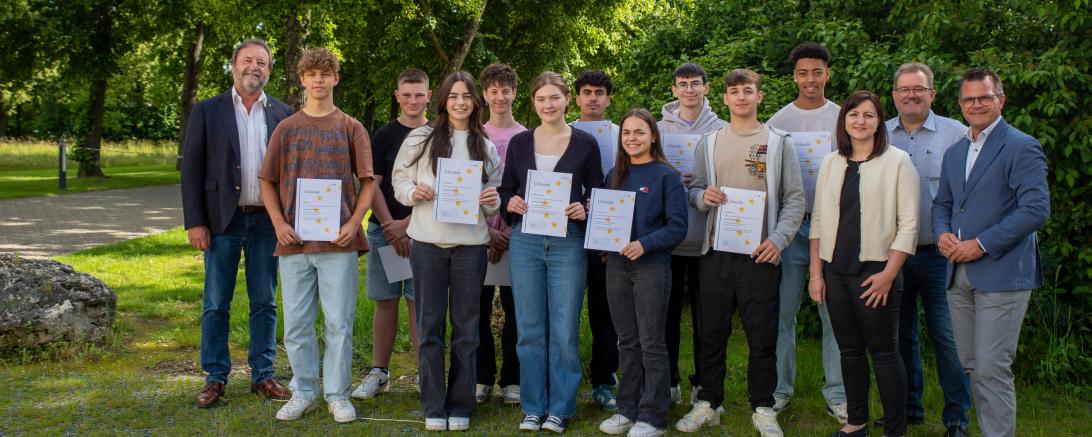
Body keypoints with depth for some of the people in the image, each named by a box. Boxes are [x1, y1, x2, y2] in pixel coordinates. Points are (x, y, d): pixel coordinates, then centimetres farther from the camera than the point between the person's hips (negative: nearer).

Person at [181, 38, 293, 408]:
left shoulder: (283, 114, 7)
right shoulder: (207, 111, 2)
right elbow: (191, 168, 0)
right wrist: (194, 222, -7)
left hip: (267, 221, 2)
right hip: (222, 220, -1)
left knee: (265, 302, 8)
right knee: (216, 304, 4)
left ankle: (263, 375, 18)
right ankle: (215, 378, 15)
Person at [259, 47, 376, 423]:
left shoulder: (351, 128, 6)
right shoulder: (286, 128, 10)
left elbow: (367, 182, 4)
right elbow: (268, 182, 11)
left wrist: (354, 222, -8)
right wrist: (279, 223, -2)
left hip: (338, 240, -2)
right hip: (294, 240, 2)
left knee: (339, 322, 1)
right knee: (296, 323, 6)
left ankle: (337, 395, 12)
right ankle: (303, 392, 20)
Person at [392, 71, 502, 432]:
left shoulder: (486, 146, 11)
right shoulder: (421, 138, 5)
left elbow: (496, 196, 16)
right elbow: (400, 180, 7)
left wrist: (493, 201, -6)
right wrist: (414, 193, -14)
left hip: (470, 244, 2)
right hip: (428, 242, -1)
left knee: (466, 328, 5)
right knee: (430, 325, 2)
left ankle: (460, 406, 15)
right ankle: (433, 407, 12)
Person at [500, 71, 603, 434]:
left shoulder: (585, 143, 2)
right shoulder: (519, 142, 8)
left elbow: (596, 192, 6)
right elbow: (505, 190, 13)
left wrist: (584, 210, -14)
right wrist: (510, 203, -9)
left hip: (568, 243, -2)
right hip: (525, 242, 2)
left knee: (564, 330, 0)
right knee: (529, 329, 6)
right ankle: (533, 408, 16)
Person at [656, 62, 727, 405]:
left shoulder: (720, 130, 3)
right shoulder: (659, 129, 5)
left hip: (706, 237, -1)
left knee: (704, 312, 7)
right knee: (668, 309, 8)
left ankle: (703, 383, 18)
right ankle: (668, 381, 20)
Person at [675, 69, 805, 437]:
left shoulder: (779, 143, 5)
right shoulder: (708, 144, 11)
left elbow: (794, 199, 1)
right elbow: (694, 191, 13)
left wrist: (778, 238, -12)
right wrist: (703, 197, -11)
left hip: (760, 254, -2)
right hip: (716, 253, 2)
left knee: (762, 336, 2)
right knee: (711, 333, 8)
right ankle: (708, 403, 20)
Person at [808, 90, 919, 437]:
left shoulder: (897, 161, -3)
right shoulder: (831, 164, 10)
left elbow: (908, 224, -7)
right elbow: (818, 220, 11)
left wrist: (888, 274, -13)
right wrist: (816, 273, 6)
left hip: (875, 271, -4)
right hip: (835, 269, 5)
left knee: (883, 351, -1)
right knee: (849, 350, 12)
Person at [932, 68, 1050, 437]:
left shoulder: (1021, 147, -7)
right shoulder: (954, 152, 17)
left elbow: (1036, 209, -15)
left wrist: (982, 244, -17)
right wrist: (942, 233, 1)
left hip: (1001, 273, -7)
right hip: (959, 275, 7)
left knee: (992, 369, -8)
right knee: (971, 365, 11)